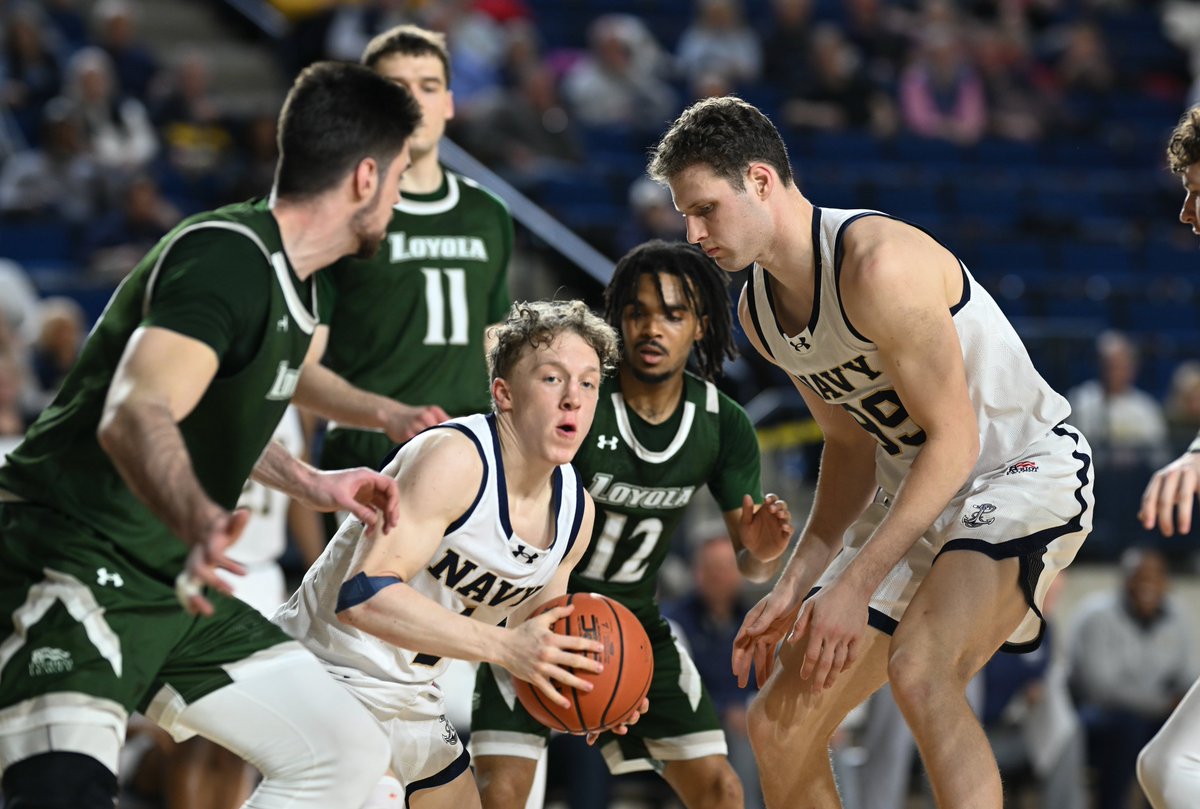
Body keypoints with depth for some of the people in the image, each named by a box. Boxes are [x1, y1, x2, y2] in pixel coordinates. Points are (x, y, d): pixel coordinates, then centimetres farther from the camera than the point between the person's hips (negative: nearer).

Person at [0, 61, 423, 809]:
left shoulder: (293, 281, 13)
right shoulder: (228, 257, -19)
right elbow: (133, 417, -35)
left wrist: (311, 485, 36)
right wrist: (202, 524, -53)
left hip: (170, 583, 10)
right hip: (73, 568, -10)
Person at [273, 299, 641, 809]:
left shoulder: (575, 509, 1)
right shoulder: (454, 457, -25)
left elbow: (533, 636, 15)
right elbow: (365, 595, -35)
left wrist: (580, 681, -8)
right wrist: (503, 646, -40)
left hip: (413, 692, 9)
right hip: (333, 670, -9)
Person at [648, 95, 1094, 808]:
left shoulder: (878, 264, -26)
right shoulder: (759, 311, 2)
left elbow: (955, 440, -23)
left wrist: (855, 584, -23)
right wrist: (796, 585, 3)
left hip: (1028, 466, -9)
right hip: (912, 492, 9)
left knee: (918, 669, -35)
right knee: (781, 728, 6)